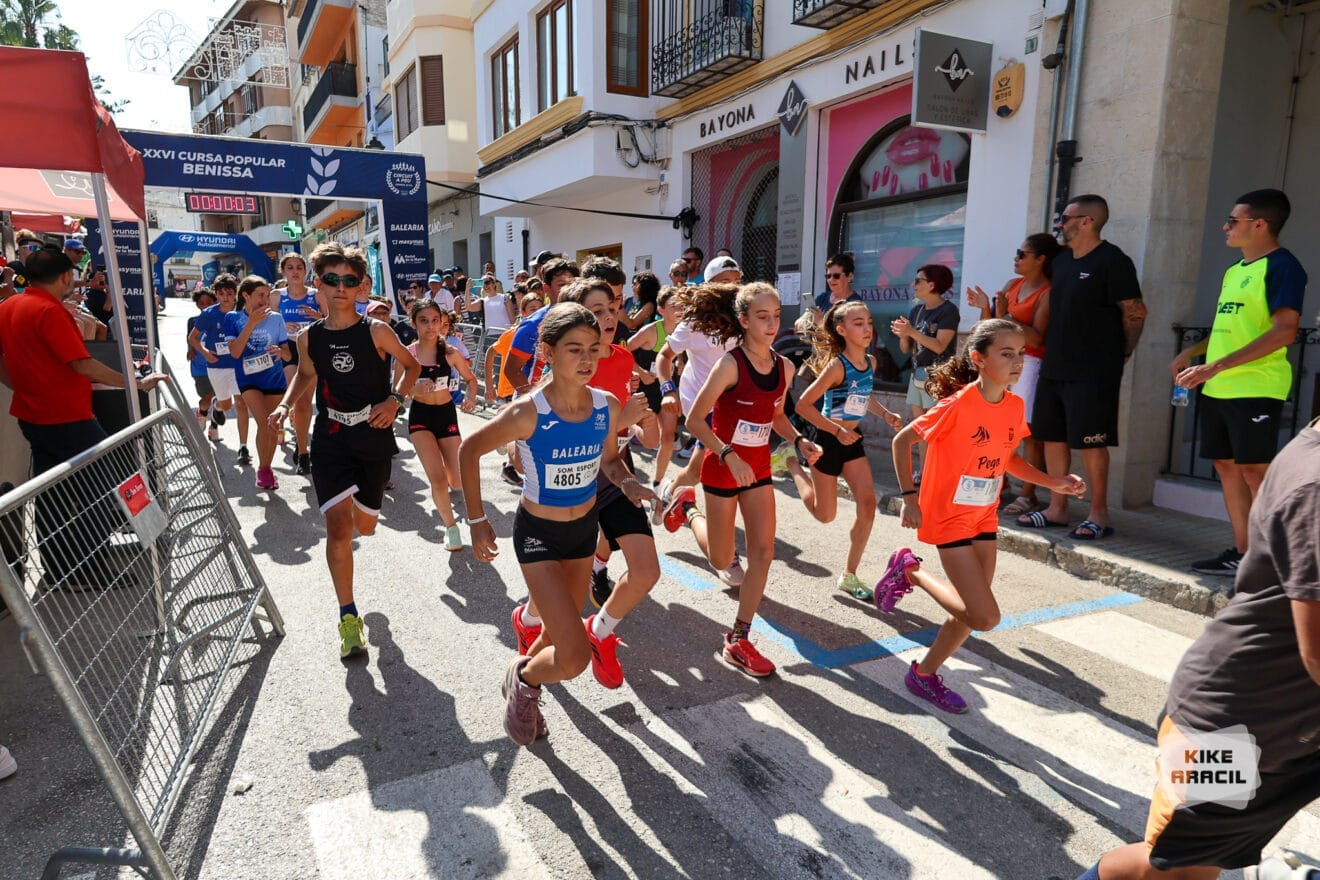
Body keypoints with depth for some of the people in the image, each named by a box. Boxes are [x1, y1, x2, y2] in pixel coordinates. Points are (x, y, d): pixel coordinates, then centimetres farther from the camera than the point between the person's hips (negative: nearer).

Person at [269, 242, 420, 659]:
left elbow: (412, 366, 5)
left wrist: (395, 400, -11)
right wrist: (285, 405, 2)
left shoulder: (376, 331, -9)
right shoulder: (309, 338, -1)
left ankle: (357, 499, 57)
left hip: (374, 438, 0)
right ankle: (349, 617, -1)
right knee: (338, 524, -13)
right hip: (330, 440, 1)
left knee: (364, 525, 14)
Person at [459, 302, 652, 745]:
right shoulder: (527, 412, -24)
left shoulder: (608, 407, -12)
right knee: (575, 657, -13)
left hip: (585, 528, 5)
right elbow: (468, 450, -10)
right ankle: (524, 676, 21)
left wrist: (626, 481, -14)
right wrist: (477, 520, -8)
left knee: (561, 631, 22)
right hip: (538, 535, -5)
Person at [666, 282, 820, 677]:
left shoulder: (784, 366, -2)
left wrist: (799, 441, -5)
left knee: (763, 553, 0)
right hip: (723, 468, -5)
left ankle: (738, 641, 13)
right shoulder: (730, 364, -21)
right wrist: (729, 456, -31)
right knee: (722, 561, 9)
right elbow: (694, 419, -19)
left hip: (759, 469, 5)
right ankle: (688, 509, 39)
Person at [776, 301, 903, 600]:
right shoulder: (836, 366, -22)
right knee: (825, 514, 8)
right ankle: (791, 461, 30)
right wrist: (837, 431, -22)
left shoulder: (871, 362, 1)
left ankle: (849, 575, 8)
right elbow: (803, 405, -22)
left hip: (853, 441, 6)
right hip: (829, 441, -6)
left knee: (867, 504, -5)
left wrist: (886, 414, 3)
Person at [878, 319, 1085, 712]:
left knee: (970, 612, 11)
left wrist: (1053, 482, 2)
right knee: (986, 616, -10)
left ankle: (925, 673, 30)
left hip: (985, 517, 7)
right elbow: (902, 440, -14)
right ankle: (911, 571, 10)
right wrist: (909, 497, -15)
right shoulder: (957, 405, -21)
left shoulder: (1016, 406, 0)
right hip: (950, 517, -7)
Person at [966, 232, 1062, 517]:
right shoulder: (1012, 285, 13)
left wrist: (1005, 317, -24)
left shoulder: (1048, 293, -8)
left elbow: (1036, 338, -18)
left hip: (1029, 364, -7)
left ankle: (1028, 496, -1)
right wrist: (985, 308, -5)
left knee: (1028, 432, -6)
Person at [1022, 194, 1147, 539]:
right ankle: (1057, 509, 18)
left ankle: (1098, 514, 6)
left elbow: (1135, 311, -10)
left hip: (1093, 371, -8)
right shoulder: (1061, 260, 14)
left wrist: (1122, 351, -1)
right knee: (1052, 436, 10)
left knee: (1090, 441, -4)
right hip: (1054, 366, 8)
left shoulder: (1112, 261, -10)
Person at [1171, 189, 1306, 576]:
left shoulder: (1281, 266, -8)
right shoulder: (1234, 270, 17)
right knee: (1226, 466, 10)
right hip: (1218, 389, 8)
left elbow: (1285, 331, -18)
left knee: (1254, 471, -6)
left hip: (1255, 389, -8)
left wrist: (1216, 366, -22)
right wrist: (1191, 352, 9)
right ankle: (1241, 553, 18)